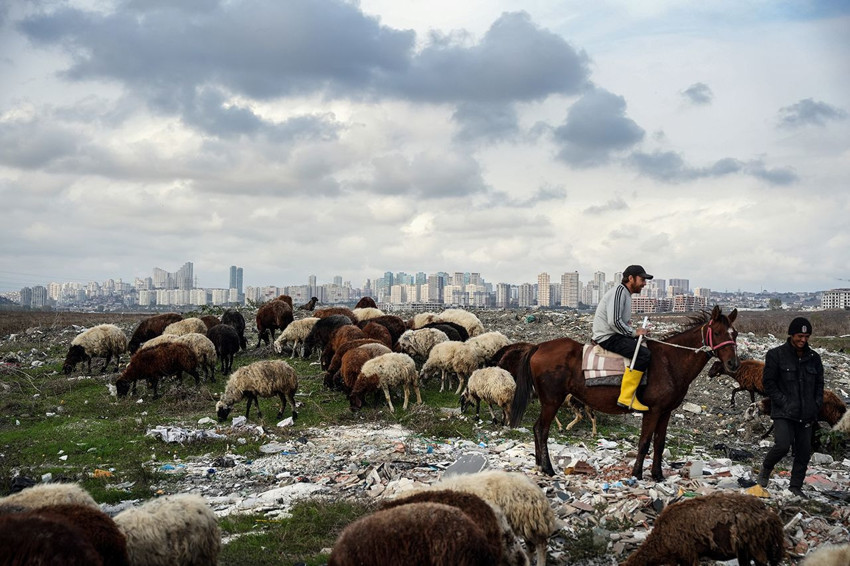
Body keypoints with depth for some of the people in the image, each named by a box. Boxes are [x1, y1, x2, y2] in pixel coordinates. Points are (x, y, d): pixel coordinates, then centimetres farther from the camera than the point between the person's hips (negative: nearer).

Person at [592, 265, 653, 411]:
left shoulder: (625, 294, 20)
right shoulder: (619, 291, -14)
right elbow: (614, 322, -23)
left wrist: (635, 332, 10)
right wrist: (634, 333, -13)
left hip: (615, 335, 11)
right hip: (607, 337, -11)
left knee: (648, 349, 11)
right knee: (643, 354, -25)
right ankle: (626, 398, -23)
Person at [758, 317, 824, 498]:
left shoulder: (813, 357, 11)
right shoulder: (776, 355, -3)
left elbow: (819, 384, 18)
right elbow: (769, 382, -5)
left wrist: (816, 405, 4)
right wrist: (784, 402, -12)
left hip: (806, 415, 5)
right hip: (783, 414, -5)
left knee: (804, 451, 6)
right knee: (782, 446, -19)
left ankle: (796, 486, 20)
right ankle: (766, 469, 10)